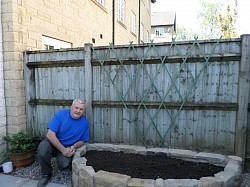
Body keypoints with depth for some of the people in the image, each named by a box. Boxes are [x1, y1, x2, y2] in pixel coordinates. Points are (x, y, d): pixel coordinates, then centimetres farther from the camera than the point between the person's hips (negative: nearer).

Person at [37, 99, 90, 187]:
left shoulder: (84, 123, -7)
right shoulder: (60, 114, -15)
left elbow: (82, 140, 4)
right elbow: (50, 134, -20)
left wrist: (74, 147, -18)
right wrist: (63, 150, -24)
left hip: (67, 147, 1)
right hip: (52, 142, -1)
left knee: (64, 164, -27)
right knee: (42, 151, -33)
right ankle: (46, 174, -3)